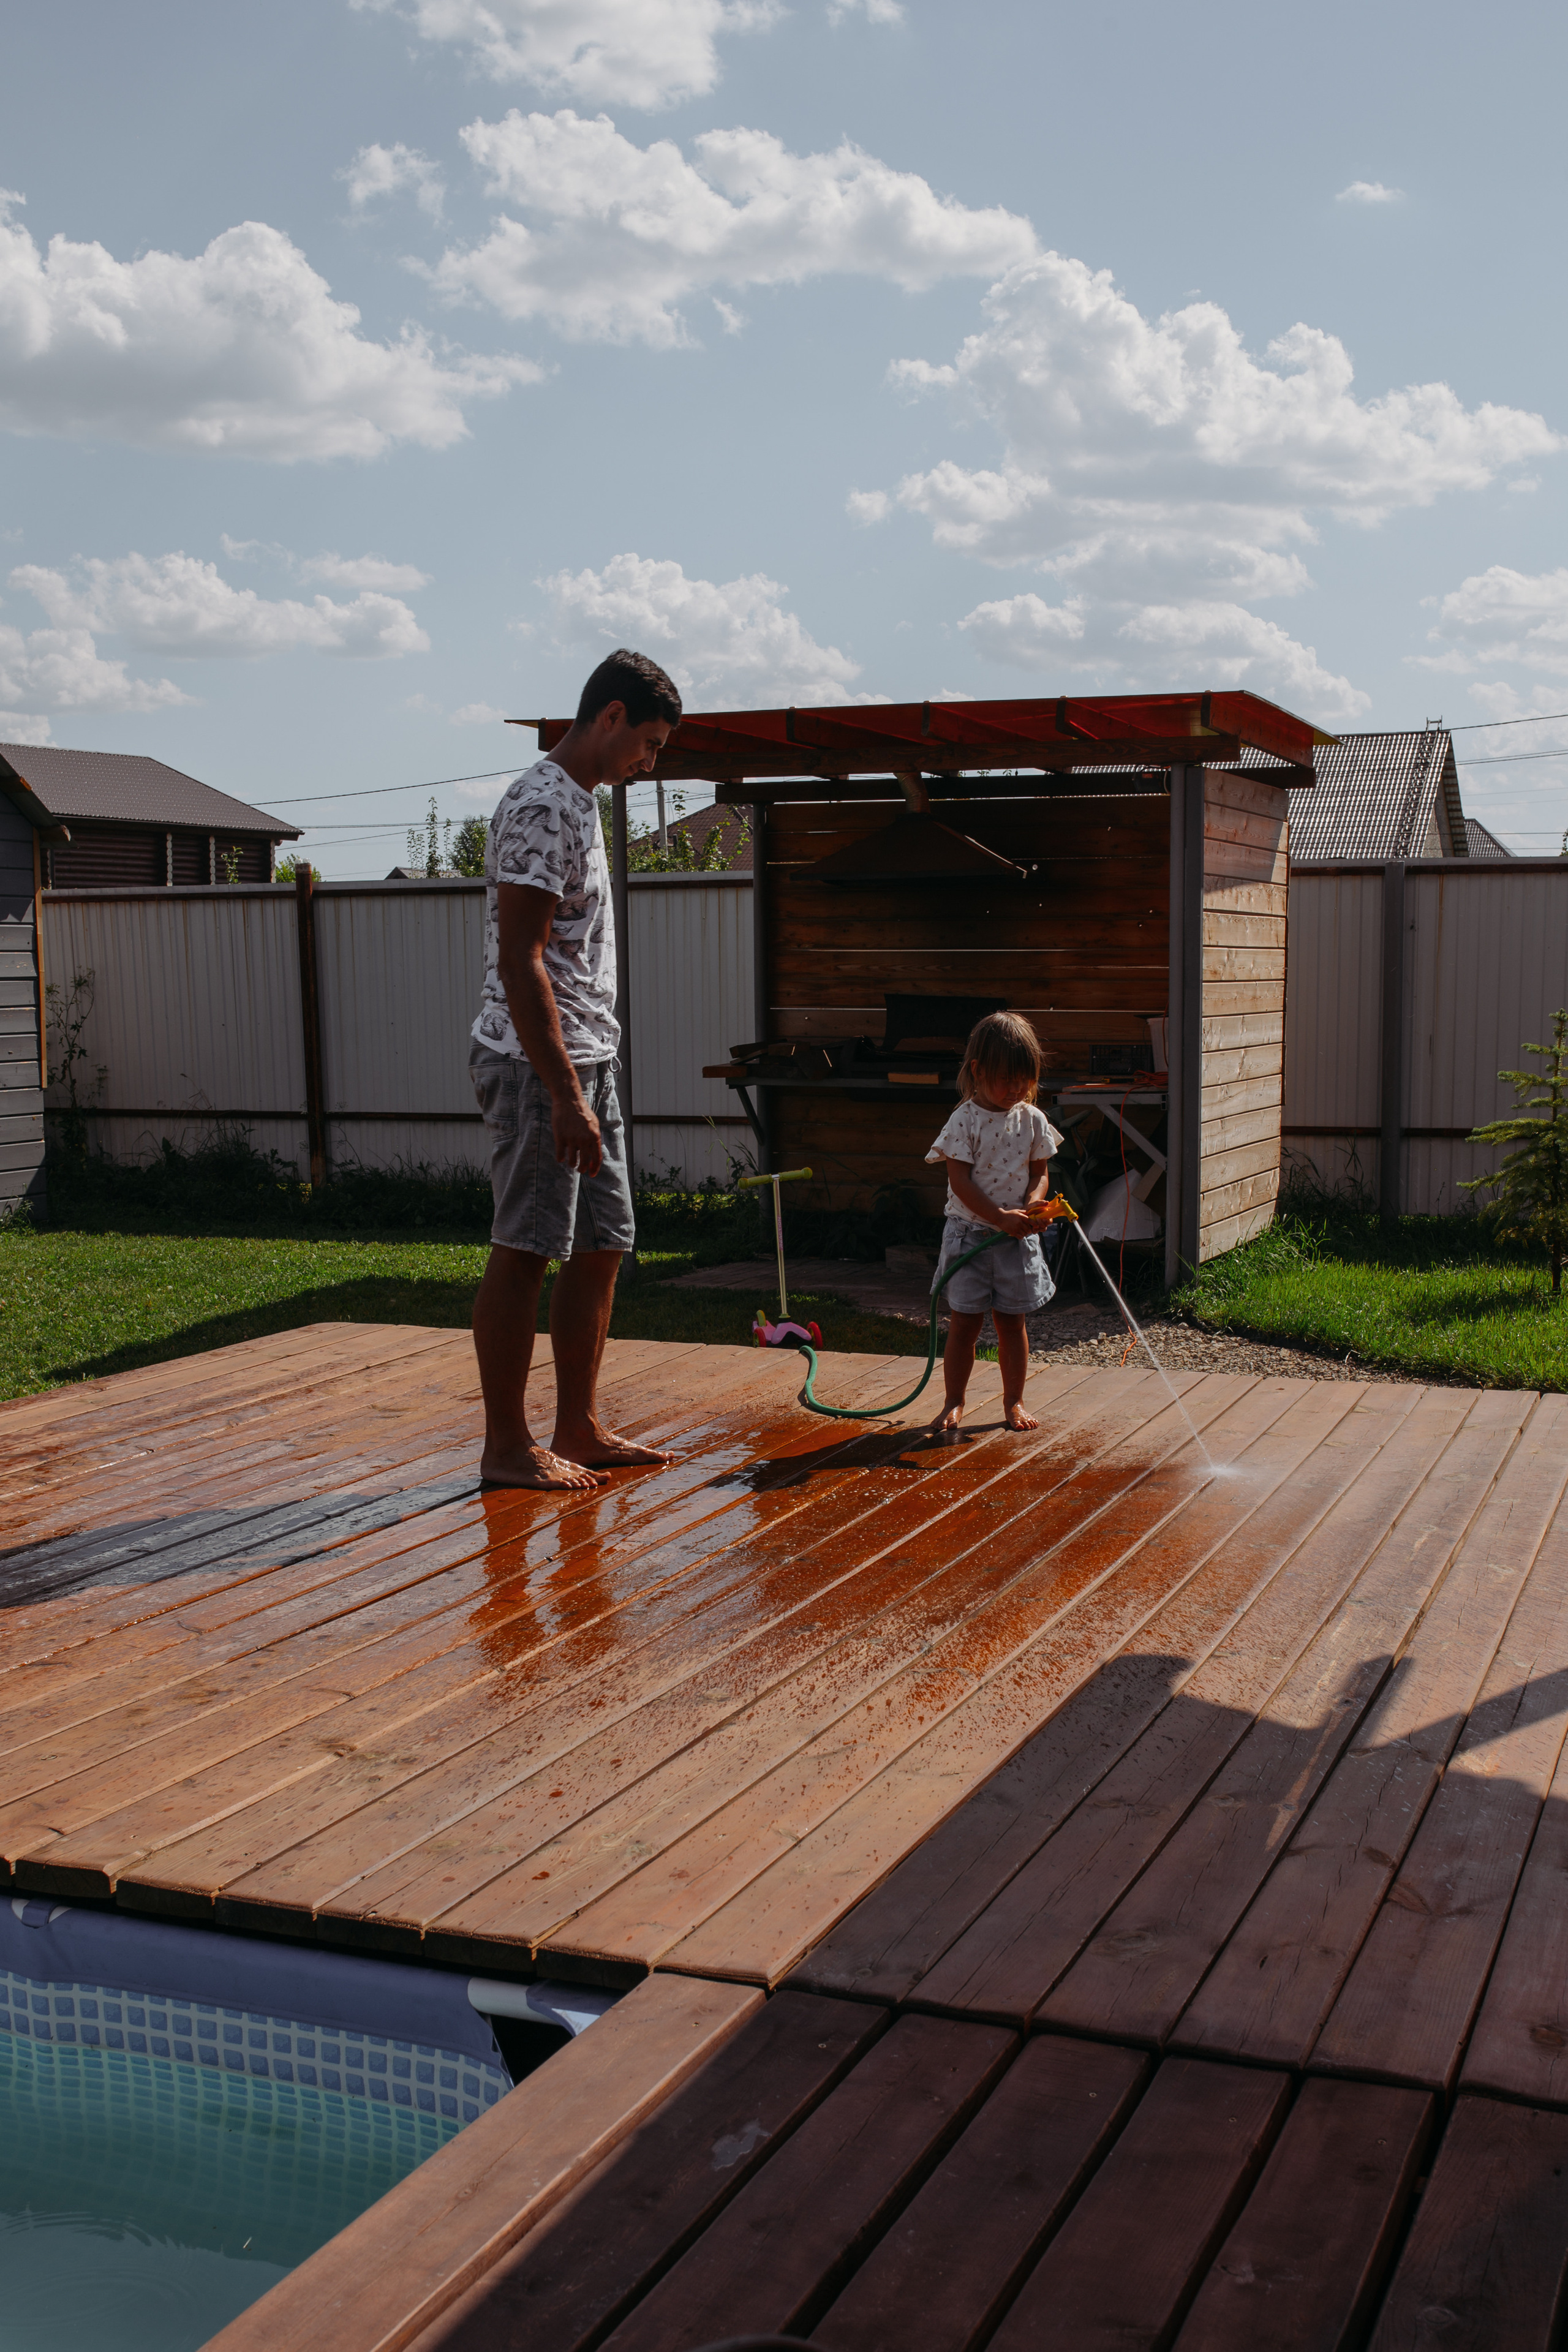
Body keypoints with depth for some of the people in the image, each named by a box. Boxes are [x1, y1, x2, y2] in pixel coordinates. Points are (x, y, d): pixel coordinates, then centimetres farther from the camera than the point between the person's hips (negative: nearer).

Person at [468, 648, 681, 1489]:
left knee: (601, 1245, 12)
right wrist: (565, 1095, -24)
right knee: (524, 1252, -3)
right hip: (539, 1067, -10)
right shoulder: (542, 805, -15)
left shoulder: (578, 803, 17)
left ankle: (580, 1430, 20)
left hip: (586, 1060, 10)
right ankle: (507, 1448, 5)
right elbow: (519, 961, -21)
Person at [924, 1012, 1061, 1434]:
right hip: (970, 1233, -3)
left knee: (1012, 1321, 10)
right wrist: (1001, 1217, -22)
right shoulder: (965, 1121, -11)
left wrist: (1031, 1207, -16)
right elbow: (961, 1182, -14)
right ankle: (954, 1402, 15)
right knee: (964, 1322, 3)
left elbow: (1040, 1173, 5)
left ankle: (1014, 1400, 22)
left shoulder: (1032, 1119, 2)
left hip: (1018, 1237, 3)